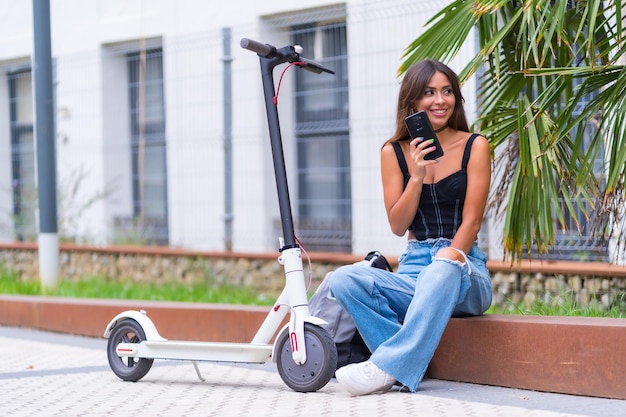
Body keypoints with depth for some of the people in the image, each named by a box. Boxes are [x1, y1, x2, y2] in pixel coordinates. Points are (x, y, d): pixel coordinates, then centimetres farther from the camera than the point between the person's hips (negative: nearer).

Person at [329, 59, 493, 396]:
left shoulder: (475, 147, 3)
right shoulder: (394, 152, 8)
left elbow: (471, 219, -4)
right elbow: (398, 226, 3)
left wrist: (450, 257, -21)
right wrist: (417, 176, -12)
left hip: (464, 272, -2)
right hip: (413, 270, 2)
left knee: (444, 269, -40)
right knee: (344, 279, -26)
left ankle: (388, 367, -41)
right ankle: (407, 364, -30)